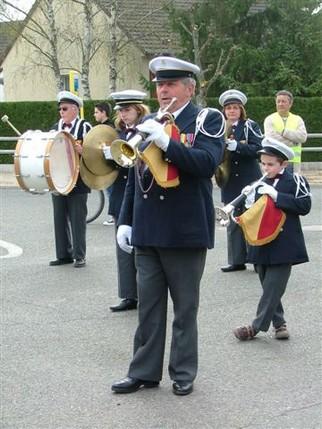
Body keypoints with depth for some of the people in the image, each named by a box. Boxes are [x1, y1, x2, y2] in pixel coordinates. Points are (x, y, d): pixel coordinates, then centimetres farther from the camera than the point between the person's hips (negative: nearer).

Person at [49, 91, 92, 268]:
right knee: (60, 219, 8)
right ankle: (63, 254, 16)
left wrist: (82, 151, -24)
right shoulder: (56, 127, 13)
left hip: (77, 182, -5)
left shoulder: (85, 127, -2)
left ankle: (79, 256, 6)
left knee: (77, 219, -1)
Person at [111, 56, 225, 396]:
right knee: (148, 306, 10)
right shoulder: (148, 123, 12)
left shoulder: (207, 120, -4)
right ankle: (144, 371, 18)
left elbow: (207, 163, -21)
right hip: (147, 231, 5)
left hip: (186, 232, -5)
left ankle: (183, 373, 17)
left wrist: (166, 141, -27)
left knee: (185, 308, 6)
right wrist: (125, 221, 10)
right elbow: (134, 176, 16)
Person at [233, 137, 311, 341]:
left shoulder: (295, 181, -6)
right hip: (263, 245, 6)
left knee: (273, 287, -6)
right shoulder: (262, 184, 11)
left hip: (284, 245, -6)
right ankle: (279, 323, 21)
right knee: (269, 287, 10)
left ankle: (257, 326, -2)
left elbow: (304, 206, -17)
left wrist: (276, 196, -21)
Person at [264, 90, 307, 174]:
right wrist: (293, 142, -10)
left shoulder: (297, 119, 11)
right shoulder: (270, 119, 4)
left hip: (293, 162, 2)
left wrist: (284, 132, -11)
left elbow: (303, 137, -6)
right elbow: (270, 138, -13)